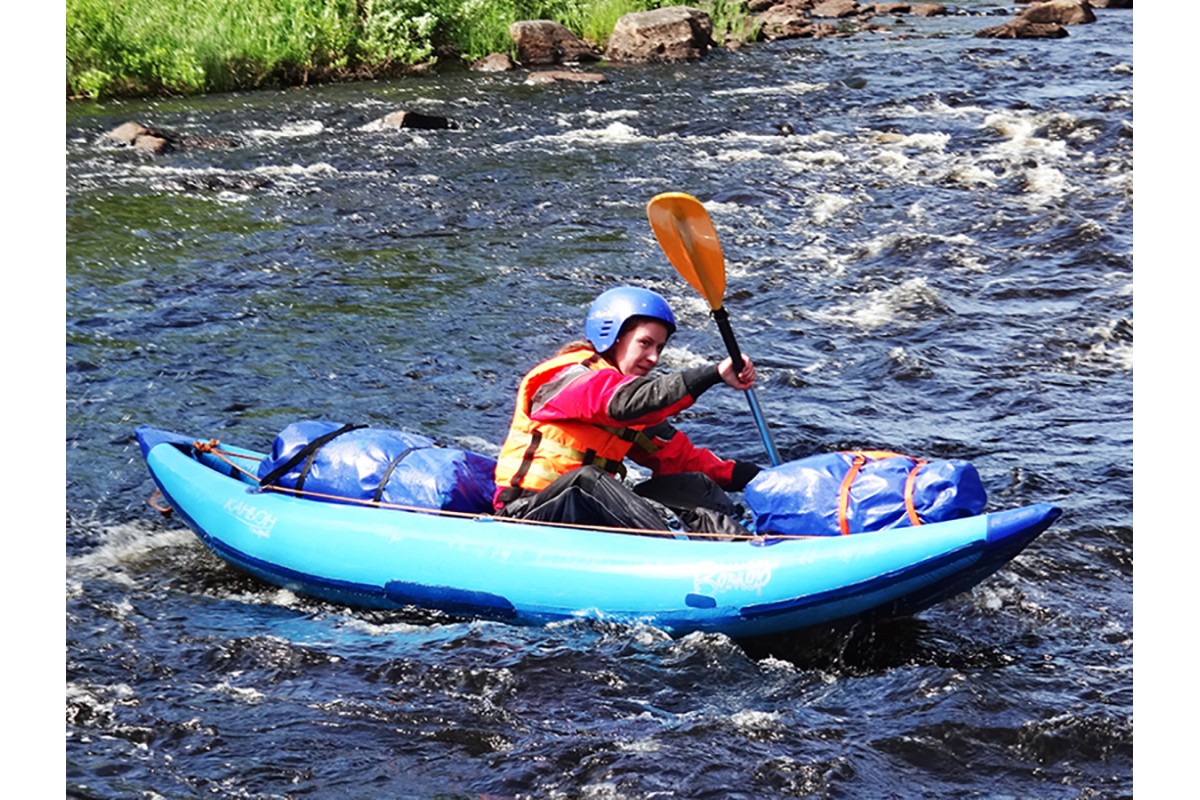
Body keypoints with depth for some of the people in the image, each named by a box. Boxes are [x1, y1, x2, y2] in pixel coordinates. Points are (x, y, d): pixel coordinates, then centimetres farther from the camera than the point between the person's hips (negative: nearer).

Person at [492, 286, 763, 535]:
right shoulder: (571, 377, -13)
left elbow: (678, 457, 13)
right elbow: (624, 402, -35)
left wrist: (737, 474, -2)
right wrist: (715, 374, -40)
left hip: (593, 510, 9)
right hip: (529, 510, -8)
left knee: (695, 486, -4)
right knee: (584, 480, -39)